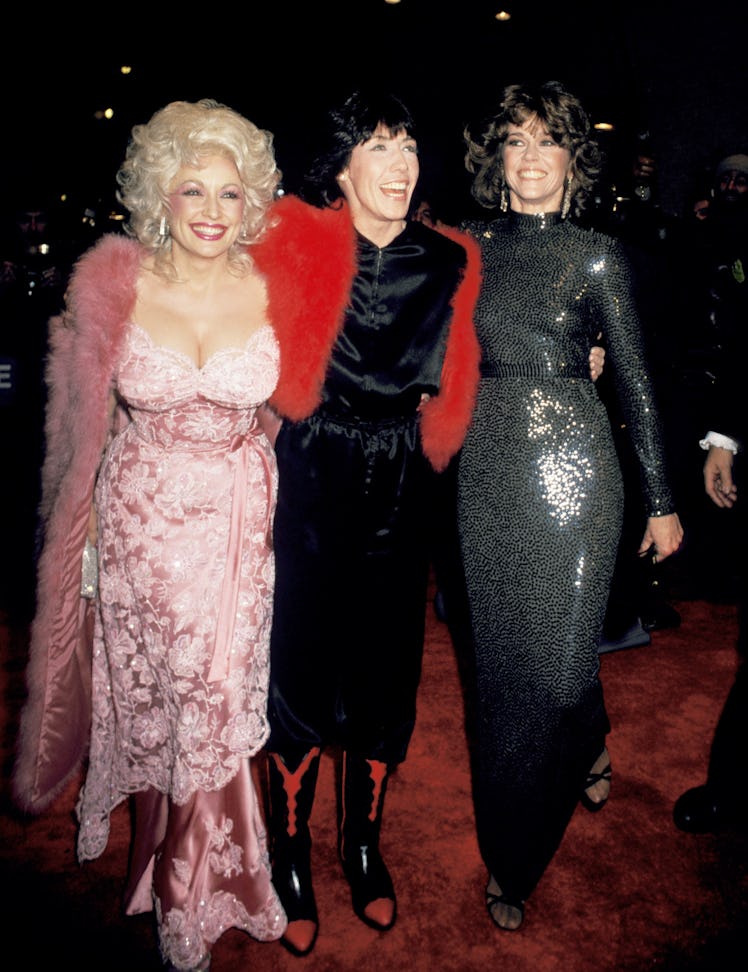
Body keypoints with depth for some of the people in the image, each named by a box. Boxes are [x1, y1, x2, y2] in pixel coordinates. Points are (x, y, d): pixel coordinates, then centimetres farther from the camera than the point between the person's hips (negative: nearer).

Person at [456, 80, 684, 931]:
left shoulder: (596, 255, 1)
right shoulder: (469, 246, 7)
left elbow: (634, 380, 3)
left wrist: (661, 501, 4)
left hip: (573, 465, -2)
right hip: (488, 469, 3)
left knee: (557, 657, 2)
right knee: (501, 656, 10)